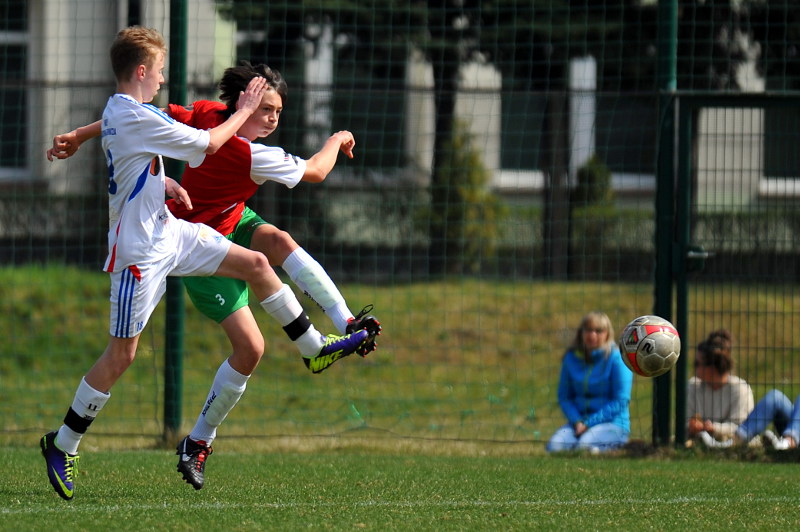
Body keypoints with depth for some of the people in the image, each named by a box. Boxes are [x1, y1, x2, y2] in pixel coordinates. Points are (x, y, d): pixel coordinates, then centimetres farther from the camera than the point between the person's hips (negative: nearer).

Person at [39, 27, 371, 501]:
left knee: (255, 263, 10)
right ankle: (62, 445, 6)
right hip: (140, 252, -10)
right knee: (122, 354, -5)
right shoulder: (136, 119, -24)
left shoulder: (118, 111, 8)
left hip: (167, 232, 10)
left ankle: (314, 346, 23)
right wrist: (243, 111, 0)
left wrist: (164, 183, 10)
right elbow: (208, 143, -15)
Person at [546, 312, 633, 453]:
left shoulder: (617, 359, -6)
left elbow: (620, 401, -9)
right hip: (579, 420, 4)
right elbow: (564, 397, 9)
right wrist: (577, 422, -11)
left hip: (612, 422, -4)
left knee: (584, 445, -35)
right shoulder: (571, 358, 7)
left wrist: (589, 423, -14)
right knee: (554, 445, -25)